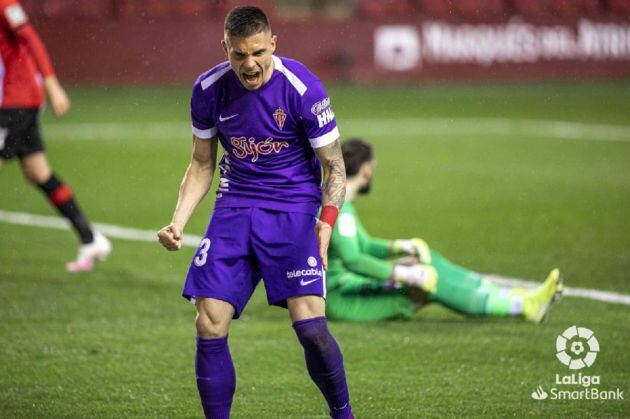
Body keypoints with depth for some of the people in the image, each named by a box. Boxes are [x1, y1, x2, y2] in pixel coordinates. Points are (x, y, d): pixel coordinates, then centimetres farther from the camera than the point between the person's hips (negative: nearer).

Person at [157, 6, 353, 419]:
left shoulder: (302, 88, -14)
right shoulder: (208, 90, -3)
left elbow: (334, 167, -6)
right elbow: (202, 164, 11)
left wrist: (328, 221, -21)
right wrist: (179, 221, -2)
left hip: (293, 207, -3)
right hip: (234, 207, 4)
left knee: (309, 325, -17)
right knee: (209, 328, -9)